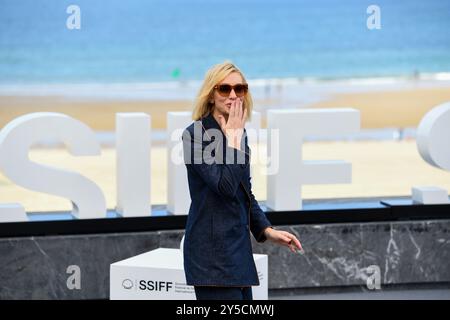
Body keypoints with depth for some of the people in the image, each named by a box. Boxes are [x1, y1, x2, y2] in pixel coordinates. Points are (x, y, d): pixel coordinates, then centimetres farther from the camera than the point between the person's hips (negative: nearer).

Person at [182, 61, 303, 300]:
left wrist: (267, 230, 9)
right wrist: (233, 137, -14)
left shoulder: (239, 134, 14)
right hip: (212, 251, -8)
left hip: (238, 248, 8)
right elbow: (225, 185, -22)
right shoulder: (196, 134, -10)